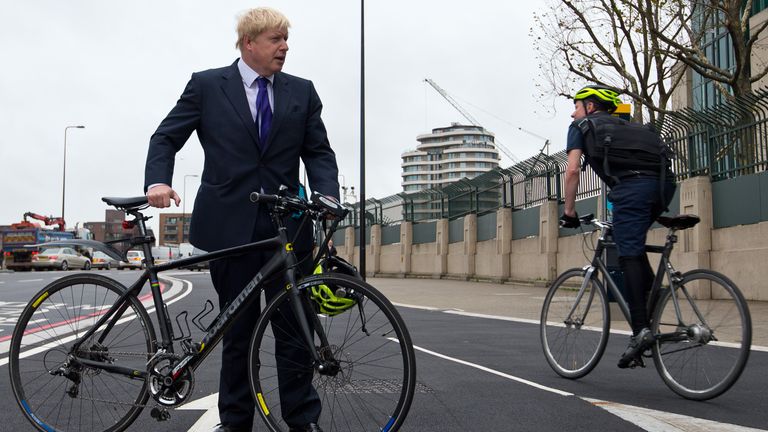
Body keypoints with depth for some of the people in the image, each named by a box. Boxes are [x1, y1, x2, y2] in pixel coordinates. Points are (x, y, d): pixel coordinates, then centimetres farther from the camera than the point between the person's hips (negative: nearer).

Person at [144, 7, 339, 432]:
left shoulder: (302, 91, 11)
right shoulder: (206, 86, 5)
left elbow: (318, 150, 8)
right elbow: (166, 137, 5)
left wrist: (327, 194, -11)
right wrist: (157, 181, -14)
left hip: (288, 223, 2)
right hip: (230, 224, -1)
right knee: (237, 329, 8)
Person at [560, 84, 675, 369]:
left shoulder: (581, 126, 19)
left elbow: (572, 170, 6)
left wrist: (569, 212, 14)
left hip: (631, 186, -7)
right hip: (663, 184, 7)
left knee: (629, 257, -8)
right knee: (633, 245, 26)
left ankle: (641, 329, -18)